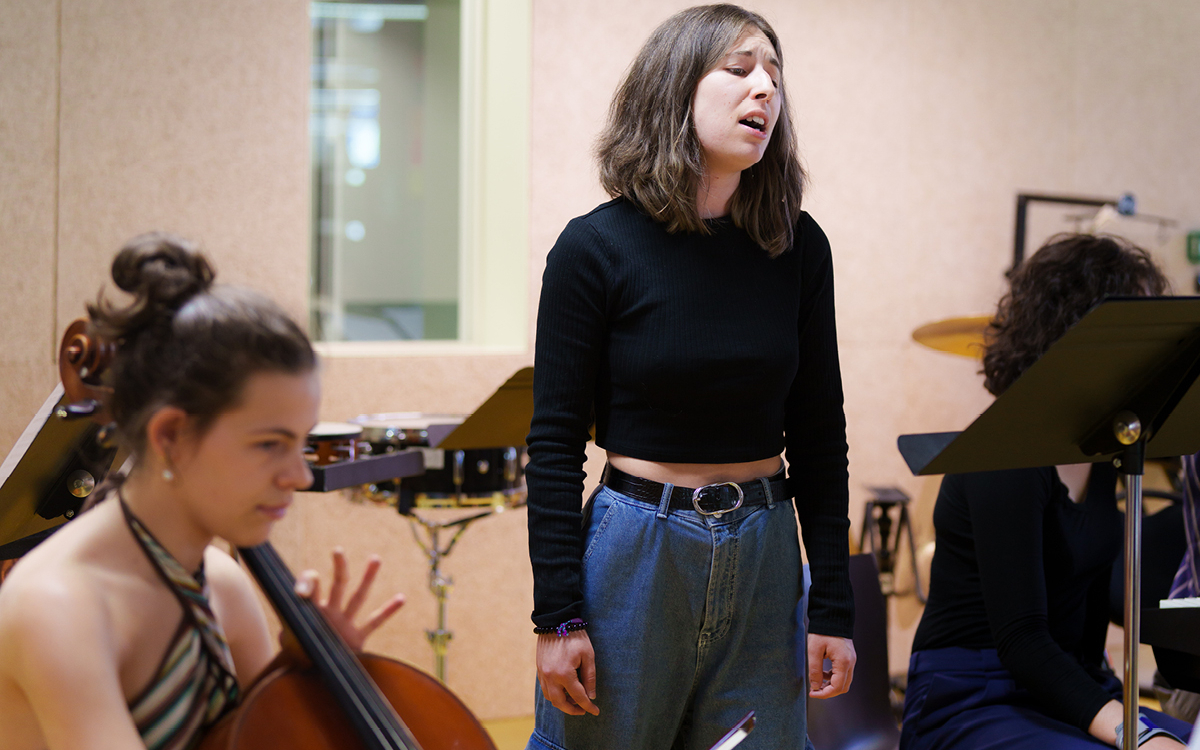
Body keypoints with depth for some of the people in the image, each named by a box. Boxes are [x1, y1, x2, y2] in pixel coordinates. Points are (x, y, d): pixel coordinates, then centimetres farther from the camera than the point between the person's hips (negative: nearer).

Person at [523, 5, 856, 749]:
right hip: (632, 552, -3)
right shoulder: (597, 248, -8)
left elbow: (818, 434, 6)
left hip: (763, 556, 3)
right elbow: (555, 443, -6)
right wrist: (557, 617, -9)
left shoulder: (797, 247, 1)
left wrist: (834, 606, 4)